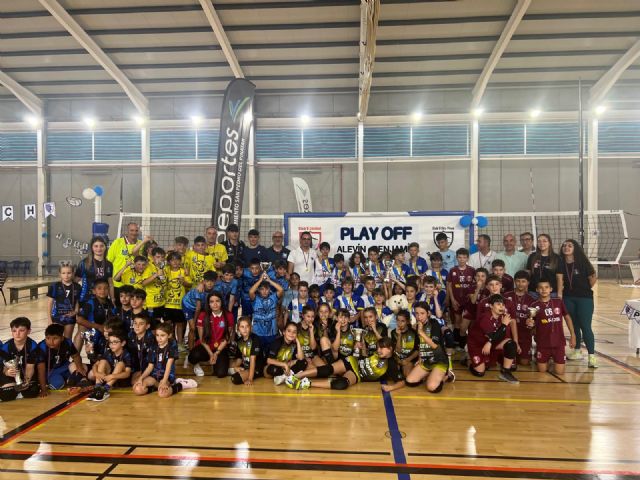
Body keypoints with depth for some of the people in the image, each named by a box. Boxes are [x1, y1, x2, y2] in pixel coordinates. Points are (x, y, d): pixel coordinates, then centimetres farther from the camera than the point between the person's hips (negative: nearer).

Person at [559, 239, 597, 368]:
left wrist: (586, 289, 3)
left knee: (585, 326, -6)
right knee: (574, 325, 13)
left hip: (584, 298, -4)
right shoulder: (561, 264, -2)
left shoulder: (583, 262, -10)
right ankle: (577, 351, 25)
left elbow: (593, 278, -4)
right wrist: (561, 288, -2)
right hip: (568, 298, 4)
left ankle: (592, 356, -1)